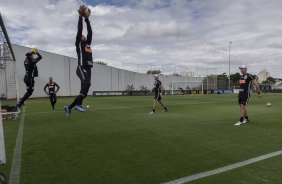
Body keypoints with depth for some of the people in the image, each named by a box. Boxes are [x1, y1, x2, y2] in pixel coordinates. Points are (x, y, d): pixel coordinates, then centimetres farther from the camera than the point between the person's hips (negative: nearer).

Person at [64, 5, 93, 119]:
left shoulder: (88, 44, 23)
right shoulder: (79, 44, 7)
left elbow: (90, 32, 22)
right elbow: (79, 31, -1)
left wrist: (87, 19, 24)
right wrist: (80, 17, 4)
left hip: (88, 70, 7)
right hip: (81, 68, -7)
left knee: (83, 92, 4)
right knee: (87, 84, -33)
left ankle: (69, 107, 14)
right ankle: (79, 104, -28)